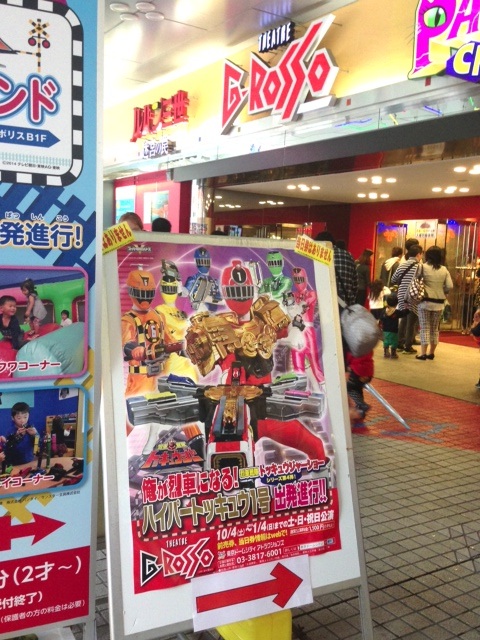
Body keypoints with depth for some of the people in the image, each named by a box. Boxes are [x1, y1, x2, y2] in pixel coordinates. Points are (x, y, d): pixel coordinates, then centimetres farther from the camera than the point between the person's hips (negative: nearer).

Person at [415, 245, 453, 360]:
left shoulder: (423, 267, -7)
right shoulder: (444, 270, 3)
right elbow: (450, 286, -2)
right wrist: (442, 292, 15)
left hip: (425, 301, -3)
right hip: (439, 302, 3)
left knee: (425, 328, 1)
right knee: (435, 328, 14)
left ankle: (423, 353, -3)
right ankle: (431, 353, 18)